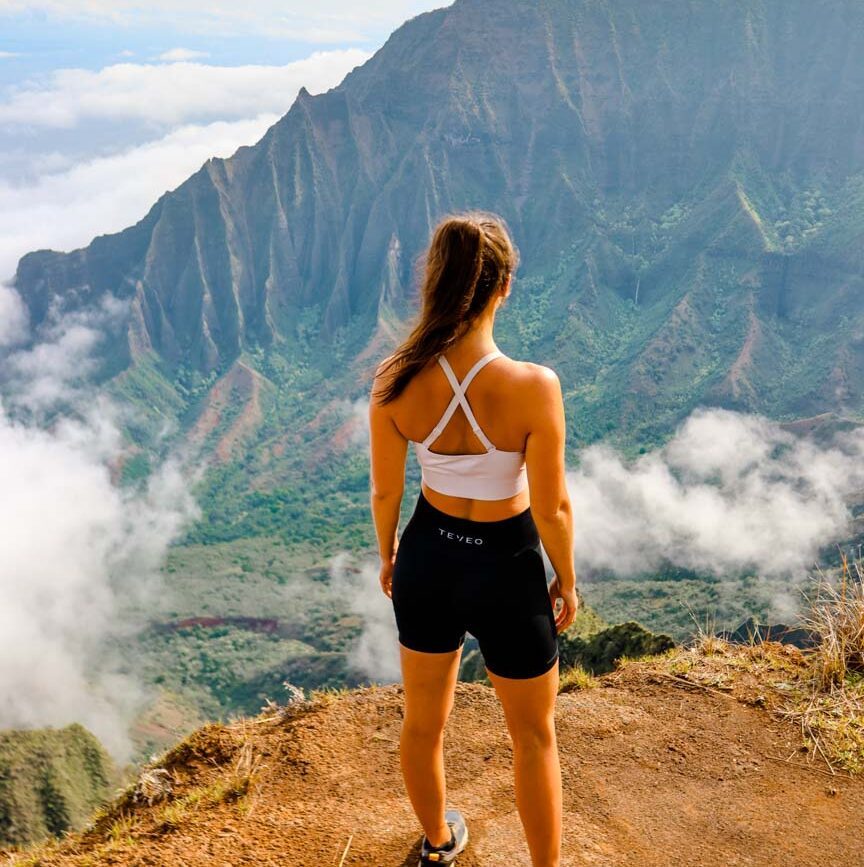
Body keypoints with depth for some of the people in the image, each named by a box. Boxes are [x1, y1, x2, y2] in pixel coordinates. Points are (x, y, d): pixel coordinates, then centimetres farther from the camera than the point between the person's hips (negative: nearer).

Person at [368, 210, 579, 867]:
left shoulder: (395, 381, -17)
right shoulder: (534, 387, -28)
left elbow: (385, 492, -5)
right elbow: (552, 509, -17)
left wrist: (387, 556, 14)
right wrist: (567, 580, 1)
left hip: (427, 559, 4)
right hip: (506, 569, -3)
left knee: (424, 719, 27)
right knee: (534, 735, 21)